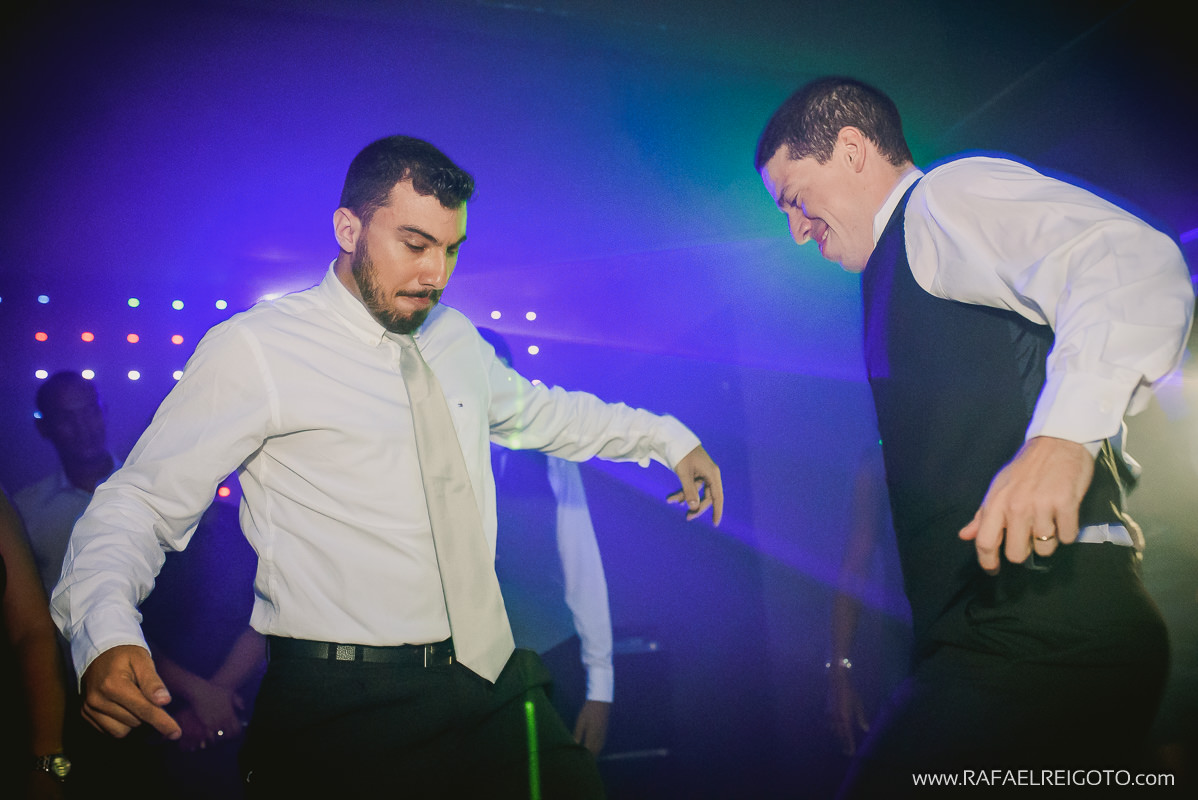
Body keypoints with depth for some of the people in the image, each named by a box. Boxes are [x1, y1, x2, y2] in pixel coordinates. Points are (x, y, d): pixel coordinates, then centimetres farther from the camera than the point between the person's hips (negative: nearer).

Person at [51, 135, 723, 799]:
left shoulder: (457, 338, 12)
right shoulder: (253, 350, -8)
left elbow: (538, 412, 28)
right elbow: (143, 503, -7)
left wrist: (668, 437, 24)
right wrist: (107, 638, -25)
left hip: (490, 680, 6)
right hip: (342, 714, -5)